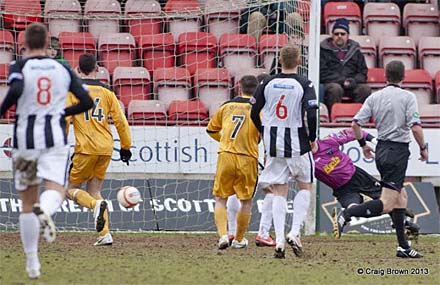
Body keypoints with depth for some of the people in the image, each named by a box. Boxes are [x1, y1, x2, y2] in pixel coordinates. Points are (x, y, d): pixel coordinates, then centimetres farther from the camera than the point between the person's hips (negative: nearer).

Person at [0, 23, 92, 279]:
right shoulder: (62, 69, 9)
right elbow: (87, 102, 8)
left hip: (25, 138, 0)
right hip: (55, 137, 0)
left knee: (27, 202, 10)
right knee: (56, 189, -9)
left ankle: (32, 262, 11)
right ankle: (44, 211, -47)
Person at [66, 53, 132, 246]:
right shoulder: (106, 92, 11)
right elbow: (121, 121, 9)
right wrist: (125, 147, 17)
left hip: (86, 148, -4)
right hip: (106, 149, 4)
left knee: (71, 189, 7)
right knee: (94, 191, 14)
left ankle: (96, 205, -23)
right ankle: (105, 234, -1)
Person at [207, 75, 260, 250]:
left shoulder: (227, 106, 9)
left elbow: (211, 129, 19)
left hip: (225, 156, 2)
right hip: (248, 159, -1)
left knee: (220, 199, 8)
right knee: (246, 201, 14)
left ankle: (223, 235, -11)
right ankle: (239, 239, 20)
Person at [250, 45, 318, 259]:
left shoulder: (267, 84, 1)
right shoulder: (304, 85, -9)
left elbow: (254, 113, 7)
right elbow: (311, 114, -18)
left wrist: (263, 133, 24)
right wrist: (313, 139, -2)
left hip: (273, 144, 3)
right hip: (297, 144, -3)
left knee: (279, 192, 7)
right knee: (305, 187, 15)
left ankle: (279, 240, -3)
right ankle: (295, 232, -2)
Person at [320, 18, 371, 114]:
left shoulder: (355, 50, 19)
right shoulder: (324, 50, 8)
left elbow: (363, 72, 16)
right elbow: (323, 73, -2)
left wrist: (354, 81, -7)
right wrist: (342, 81, -13)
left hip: (351, 85, 3)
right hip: (330, 84, -3)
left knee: (365, 88, -25)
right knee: (335, 88, -37)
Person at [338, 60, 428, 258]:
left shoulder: (375, 97, 5)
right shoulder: (407, 97, -8)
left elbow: (355, 124, 1)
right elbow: (415, 127, -17)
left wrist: (363, 144, 16)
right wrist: (423, 148, -2)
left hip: (381, 150, 7)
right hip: (398, 150, -7)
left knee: (401, 197, 17)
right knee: (387, 204, -10)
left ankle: (404, 246, 15)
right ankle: (346, 215, -26)